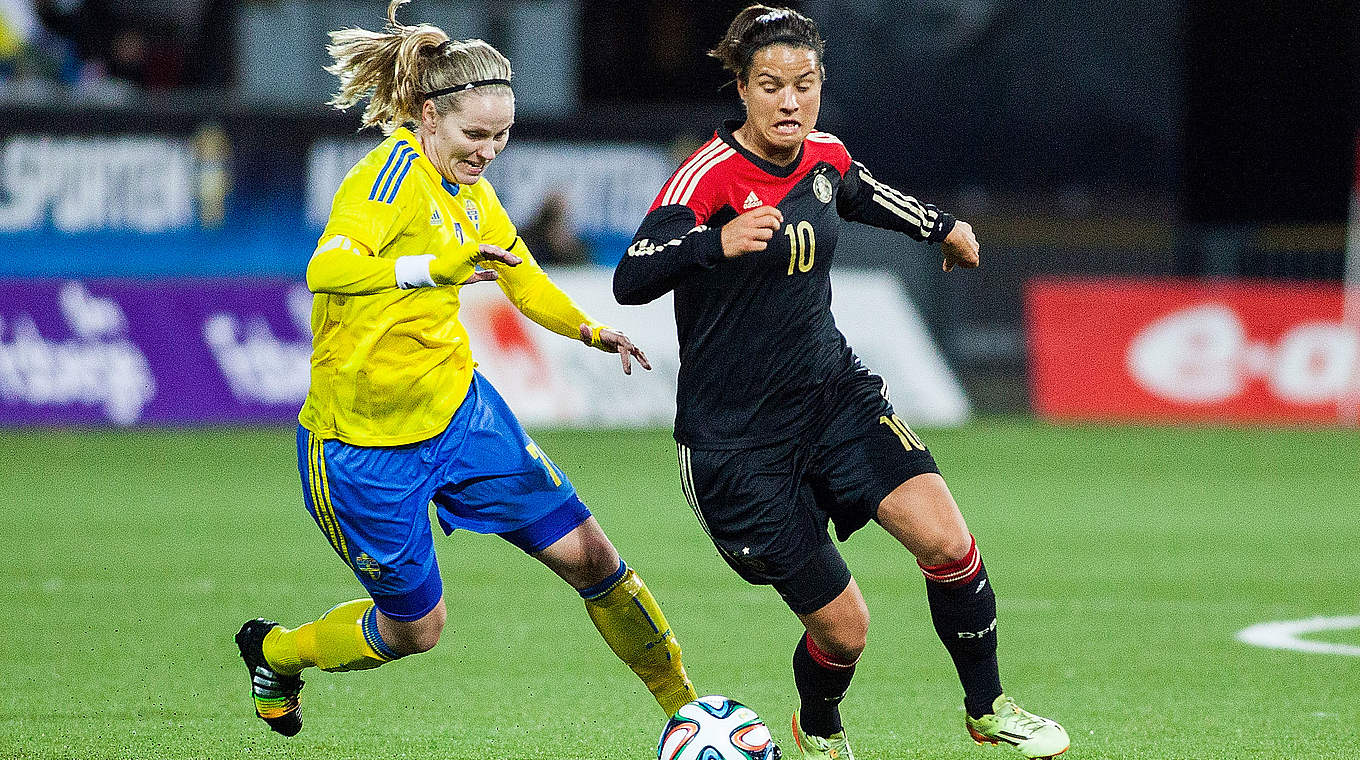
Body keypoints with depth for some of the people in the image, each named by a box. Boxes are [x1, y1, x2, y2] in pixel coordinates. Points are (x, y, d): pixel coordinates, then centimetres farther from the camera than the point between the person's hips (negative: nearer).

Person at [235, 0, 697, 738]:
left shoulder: (466, 186, 3)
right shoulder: (397, 168, -23)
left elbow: (519, 274, 21)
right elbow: (327, 269, -40)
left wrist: (590, 330, 5)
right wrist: (434, 268, -55)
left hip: (457, 408, 7)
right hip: (364, 441, -7)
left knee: (587, 556, 2)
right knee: (415, 627, 8)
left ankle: (684, 705, 19)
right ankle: (273, 651, 36)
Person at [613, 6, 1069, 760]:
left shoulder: (823, 156, 1)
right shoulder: (711, 176, -20)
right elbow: (631, 280, -33)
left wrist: (939, 225, 33)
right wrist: (717, 242, -49)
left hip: (834, 392, 6)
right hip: (737, 441, -6)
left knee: (945, 538, -15)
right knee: (842, 626, -3)